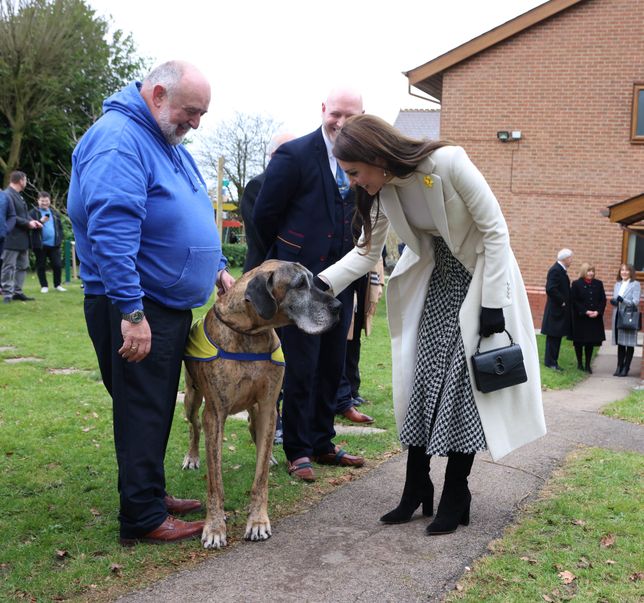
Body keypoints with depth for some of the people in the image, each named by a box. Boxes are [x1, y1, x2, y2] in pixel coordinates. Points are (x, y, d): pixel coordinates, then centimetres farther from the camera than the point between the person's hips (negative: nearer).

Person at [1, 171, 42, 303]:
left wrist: (32, 221, 1)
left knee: (22, 266, 14)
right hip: (11, 239, -10)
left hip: (22, 238, 10)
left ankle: (17, 292, 21)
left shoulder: (18, 195, 16)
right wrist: (28, 223, -16)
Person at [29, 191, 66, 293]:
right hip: (40, 244, -3)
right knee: (41, 266, 4)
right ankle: (44, 286, 14)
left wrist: (59, 239, 5)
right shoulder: (33, 213, -3)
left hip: (54, 244, 3)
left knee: (57, 265, 2)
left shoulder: (54, 213, 12)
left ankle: (57, 285, 15)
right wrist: (41, 221, -24)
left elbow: (60, 227, 15)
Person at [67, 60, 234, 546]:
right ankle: (143, 519, 9)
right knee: (142, 411, -2)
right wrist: (131, 310, -29)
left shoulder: (167, 142, 15)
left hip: (170, 304, 10)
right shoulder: (118, 139, -18)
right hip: (134, 309, -10)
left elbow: (191, 218, 24)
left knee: (156, 408, 17)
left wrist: (217, 268, 15)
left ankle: (150, 493, 31)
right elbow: (111, 231, -27)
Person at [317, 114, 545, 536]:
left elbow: (496, 229, -21)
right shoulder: (382, 190, -8)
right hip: (436, 279, 6)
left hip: (480, 275, -6)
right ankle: (416, 491, 13)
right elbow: (366, 252, 0)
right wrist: (322, 283, -15)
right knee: (424, 379, 3)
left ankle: (455, 498, 7)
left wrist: (492, 302, -20)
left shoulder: (448, 162, -28)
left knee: (463, 383, -6)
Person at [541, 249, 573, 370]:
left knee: (557, 337, 12)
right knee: (553, 337, -4)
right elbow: (551, 289, -27)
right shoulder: (555, 270, -18)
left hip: (560, 310, 10)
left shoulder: (560, 270, 14)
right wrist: (562, 301, -18)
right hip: (556, 310, -10)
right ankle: (550, 362, 2)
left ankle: (553, 362, 18)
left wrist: (565, 301, 8)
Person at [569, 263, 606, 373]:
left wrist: (597, 311, -10)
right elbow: (574, 301, -8)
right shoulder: (576, 284, -4)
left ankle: (587, 365, 13)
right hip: (580, 318, -3)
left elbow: (603, 300, 6)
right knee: (579, 342, 5)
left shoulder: (598, 284, 7)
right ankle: (580, 363, 19)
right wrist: (586, 311, -16)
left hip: (595, 318, 3)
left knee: (591, 342, 5)